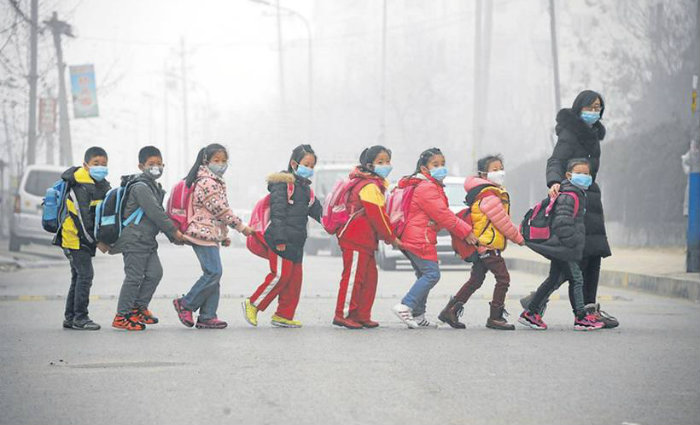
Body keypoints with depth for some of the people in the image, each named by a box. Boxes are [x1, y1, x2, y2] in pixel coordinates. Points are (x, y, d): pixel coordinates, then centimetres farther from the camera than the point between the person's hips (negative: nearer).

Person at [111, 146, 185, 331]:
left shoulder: (154, 187, 17)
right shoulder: (141, 187, -15)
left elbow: (159, 214, 21)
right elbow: (155, 213, -19)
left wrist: (173, 235, 12)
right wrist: (174, 231, -13)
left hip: (147, 240, 9)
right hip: (134, 238, -9)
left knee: (155, 273, 5)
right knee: (134, 277, -7)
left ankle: (139, 308, 17)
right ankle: (121, 316, -1)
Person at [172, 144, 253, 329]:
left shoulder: (216, 182, 19)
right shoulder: (207, 183, -14)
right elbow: (221, 210, -16)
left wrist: (224, 235, 25)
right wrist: (241, 227, -9)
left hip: (212, 234, 10)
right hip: (204, 233, -10)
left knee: (213, 275, 7)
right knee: (213, 272, -14)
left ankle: (207, 317, 6)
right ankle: (185, 304, -4)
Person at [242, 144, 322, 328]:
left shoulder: (305, 187, 20)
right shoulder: (282, 183, -8)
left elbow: (316, 210, 24)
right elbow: (278, 211, -15)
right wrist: (280, 239, -21)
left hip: (296, 241, 9)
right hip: (281, 239, -9)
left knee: (295, 278, 6)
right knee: (281, 275, -12)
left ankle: (284, 315, 11)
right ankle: (253, 304, -1)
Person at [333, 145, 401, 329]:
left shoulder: (375, 185, 19)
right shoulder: (369, 186, -15)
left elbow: (380, 215, 22)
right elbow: (377, 216, -17)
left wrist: (389, 235, 13)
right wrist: (391, 237, -9)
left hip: (366, 241, 11)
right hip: (355, 238, -11)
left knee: (369, 277, 11)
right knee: (353, 276, -8)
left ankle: (362, 316, 15)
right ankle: (343, 314, -5)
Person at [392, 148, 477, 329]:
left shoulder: (432, 187, 21)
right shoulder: (427, 188, -15)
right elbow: (443, 215, -17)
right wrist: (466, 231, -12)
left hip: (412, 239, 11)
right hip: (420, 239, -11)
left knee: (424, 276, 14)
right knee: (432, 274, -11)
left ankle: (418, 316, 15)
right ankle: (405, 307, -15)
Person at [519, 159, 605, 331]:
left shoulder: (577, 194, 17)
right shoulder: (569, 196, -17)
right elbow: (562, 222, -25)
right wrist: (572, 243, -22)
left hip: (559, 248, 11)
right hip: (563, 249, -11)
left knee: (554, 279, 14)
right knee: (576, 279, -3)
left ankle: (530, 313, 16)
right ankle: (581, 317, 3)